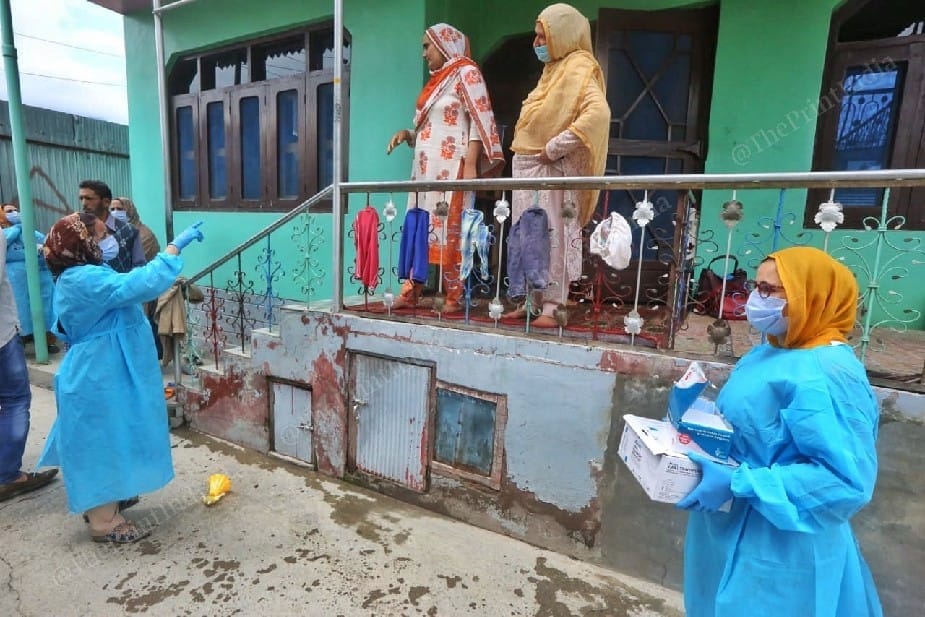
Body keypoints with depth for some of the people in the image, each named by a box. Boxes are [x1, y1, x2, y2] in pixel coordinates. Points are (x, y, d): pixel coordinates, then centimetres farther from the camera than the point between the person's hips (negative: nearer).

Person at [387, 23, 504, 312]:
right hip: (426, 166, 8)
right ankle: (411, 291, 8)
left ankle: (455, 297, -2)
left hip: (451, 166, -8)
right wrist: (407, 134, 8)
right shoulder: (437, 78, 24)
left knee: (449, 230, -9)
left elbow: (479, 121, -10)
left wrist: (471, 166, -19)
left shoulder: (466, 72, 1)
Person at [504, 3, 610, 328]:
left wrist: (555, 147, -21)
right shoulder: (555, 68, 19)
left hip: (551, 171, -9)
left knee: (552, 237, -5)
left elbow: (598, 114, -25)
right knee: (530, 238, 9)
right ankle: (533, 300, 17)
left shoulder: (578, 68, -8)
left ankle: (552, 306, 2)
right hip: (529, 168, 9)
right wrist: (526, 151, 11)